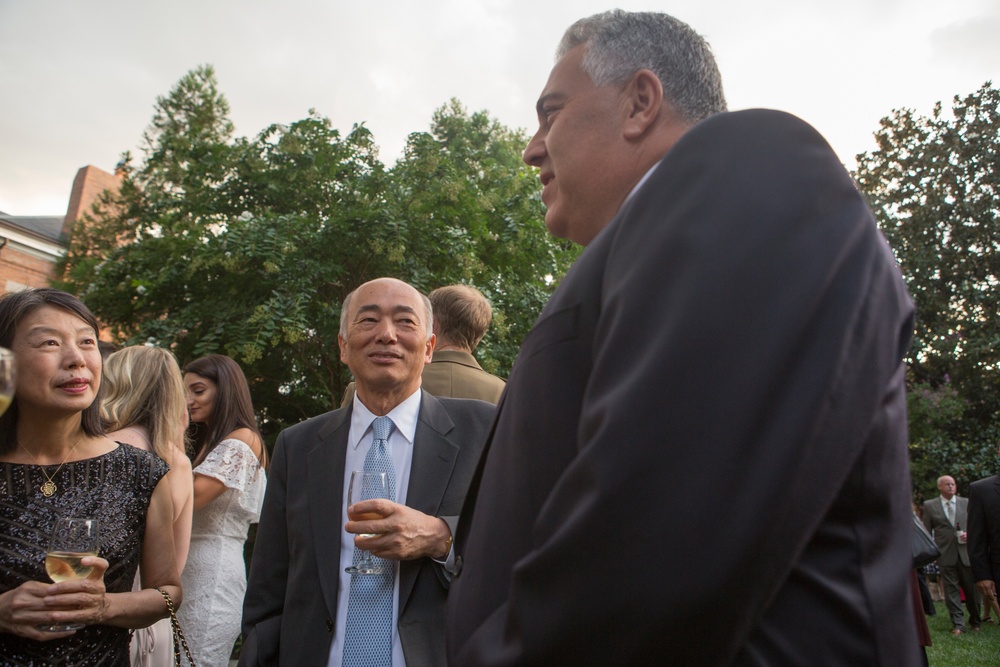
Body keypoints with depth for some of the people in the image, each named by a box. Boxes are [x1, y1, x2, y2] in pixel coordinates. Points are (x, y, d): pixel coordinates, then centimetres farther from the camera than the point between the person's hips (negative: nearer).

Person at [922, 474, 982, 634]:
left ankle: (975, 621, 27)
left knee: (971, 588, 8)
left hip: (966, 552, 1)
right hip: (945, 554, -1)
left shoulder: (966, 503, 9)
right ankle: (958, 624, 3)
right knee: (951, 589, -1)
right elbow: (927, 531, 7)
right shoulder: (929, 505, 5)